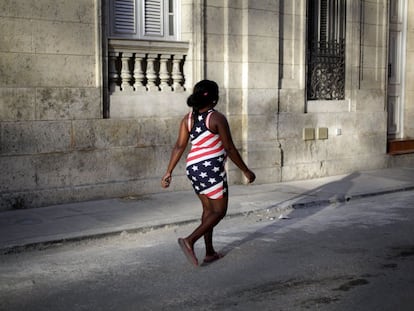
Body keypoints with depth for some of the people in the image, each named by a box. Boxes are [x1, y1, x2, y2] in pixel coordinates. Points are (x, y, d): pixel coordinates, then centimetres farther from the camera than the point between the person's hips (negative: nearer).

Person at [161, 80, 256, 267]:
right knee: (219, 211, 3)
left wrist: (169, 172, 4)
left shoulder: (188, 118, 5)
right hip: (211, 169, -7)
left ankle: (209, 253, 22)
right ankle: (190, 240, -14)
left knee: (208, 209, 18)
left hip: (193, 168, 7)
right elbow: (230, 149, -10)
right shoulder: (217, 118, -12)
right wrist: (246, 171, -1)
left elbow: (179, 146, 2)